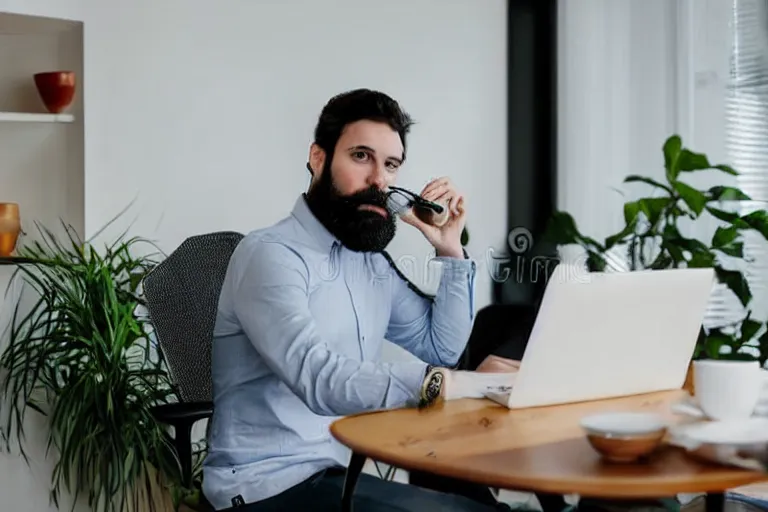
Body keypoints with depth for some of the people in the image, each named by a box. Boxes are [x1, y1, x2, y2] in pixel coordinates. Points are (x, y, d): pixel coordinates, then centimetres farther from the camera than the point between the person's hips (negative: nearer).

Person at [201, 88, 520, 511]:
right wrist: (435, 384, -37)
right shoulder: (270, 254, -15)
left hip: (342, 471, 8)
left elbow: (442, 349, 17)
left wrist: (450, 252, 6)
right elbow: (319, 379, -30)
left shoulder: (372, 261, 12)